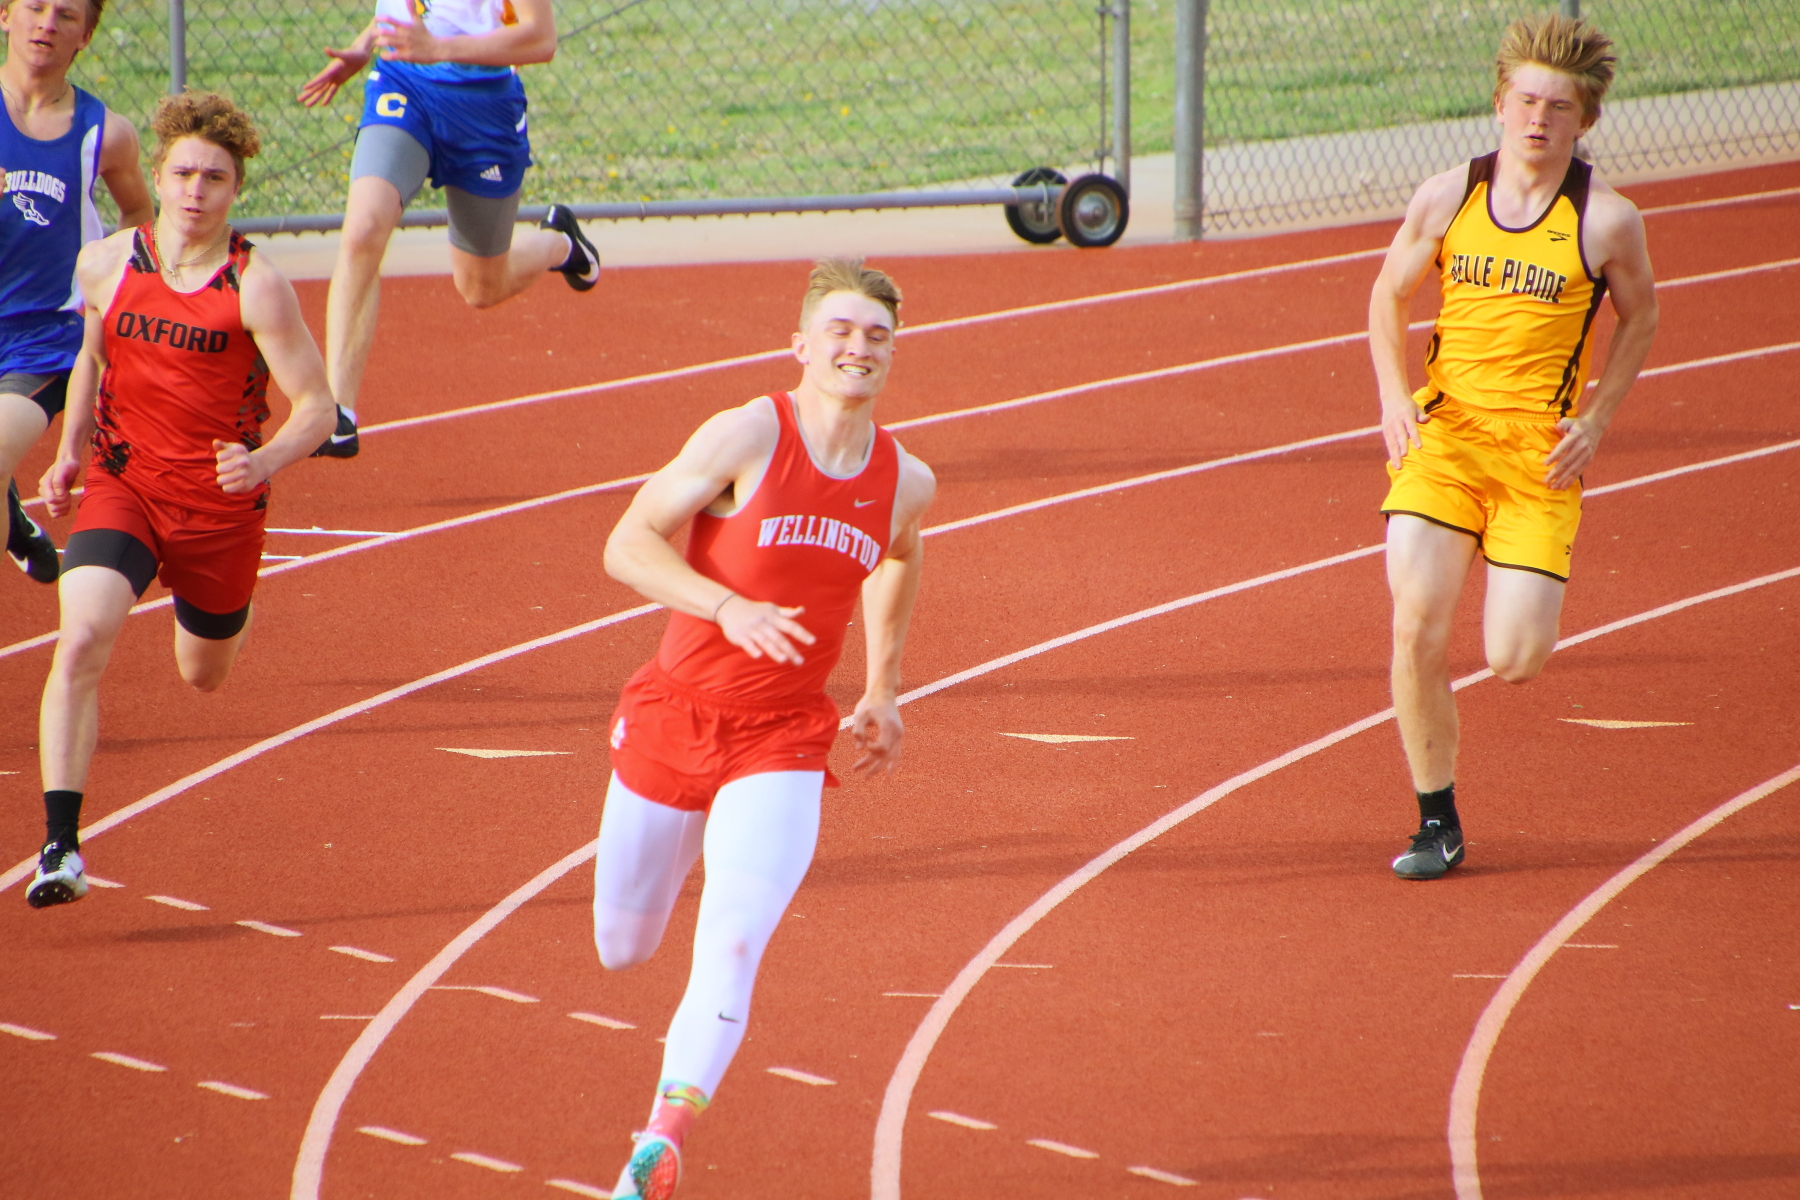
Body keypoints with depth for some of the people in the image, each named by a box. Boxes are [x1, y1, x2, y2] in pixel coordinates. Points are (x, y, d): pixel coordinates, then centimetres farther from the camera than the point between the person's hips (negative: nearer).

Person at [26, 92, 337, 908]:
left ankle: (230, 613, 61)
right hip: (122, 484, 1)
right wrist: (70, 453, 6)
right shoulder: (105, 265, -3)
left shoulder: (256, 289, -14)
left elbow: (317, 406, -13)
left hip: (220, 503, -1)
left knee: (204, 675, 20)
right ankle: (60, 847, -25)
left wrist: (264, 462, -32)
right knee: (80, 642, -24)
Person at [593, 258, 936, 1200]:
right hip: (673, 717, -1)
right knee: (621, 951, 12)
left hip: (782, 743, 1)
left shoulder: (907, 482, 1)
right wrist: (730, 608, -30)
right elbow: (628, 545, -15)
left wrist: (883, 689, 23)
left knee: (733, 944, -20)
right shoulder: (749, 436, -13)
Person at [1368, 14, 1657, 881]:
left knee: (1514, 661, -9)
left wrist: (1597, 417, 0)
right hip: (1443, 430, 2)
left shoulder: (1607, 221, -5)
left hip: (1542, 451, -2)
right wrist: (1394, 398, 3)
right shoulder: (1445, 200, 1)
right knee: (1415, 626, -14)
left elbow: (1640, 317, 11)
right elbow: (1389, 295, 16)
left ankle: (1521, 601, 30)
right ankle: (1437, 822, 2)